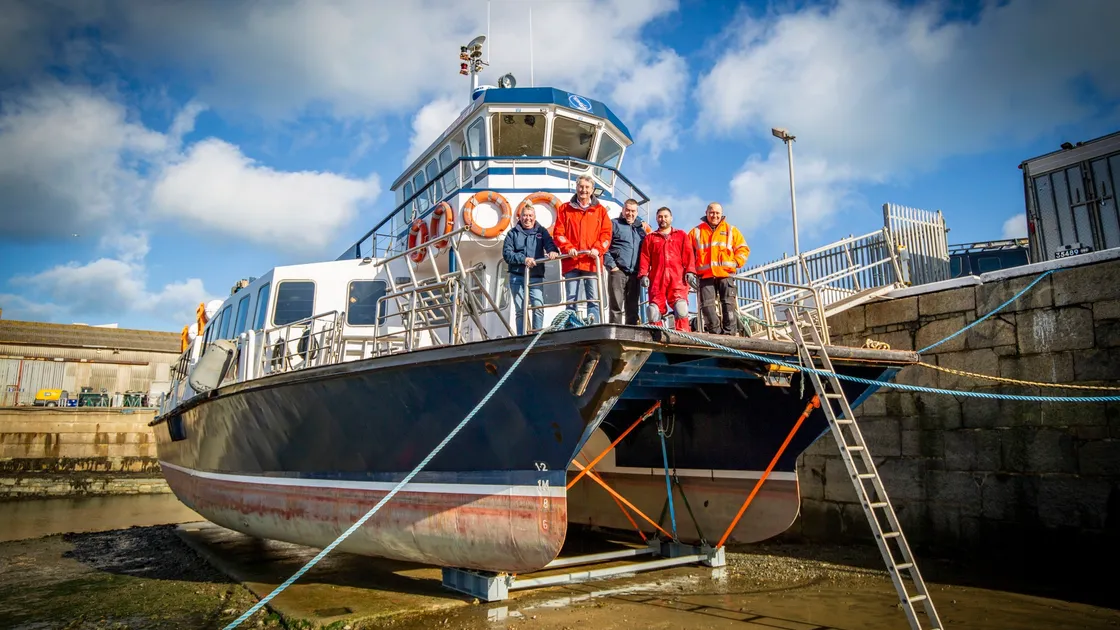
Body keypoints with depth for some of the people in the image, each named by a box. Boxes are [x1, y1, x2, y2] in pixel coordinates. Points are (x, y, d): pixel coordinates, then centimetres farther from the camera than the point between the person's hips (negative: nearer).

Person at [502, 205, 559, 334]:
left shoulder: (541, 231, 15)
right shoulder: (513, 233, 12)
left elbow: (549, 243, -4)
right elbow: (506, 253, 1)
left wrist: (553, 251, -28)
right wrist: (523, 259, -14)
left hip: (536, 276, 0)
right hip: (517, 276, 0)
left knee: (538, 306, -15)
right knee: (520, 309, 1)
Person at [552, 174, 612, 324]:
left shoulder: (600, 210, 14)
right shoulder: (564, 209, 13)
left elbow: (606, 233, 8)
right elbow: (558, 233, 7)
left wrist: (597, 249, -9)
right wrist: (568, 248, -10)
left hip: (592, 261, 0)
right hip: (571, 261, 0)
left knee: (594, 300, -2)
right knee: (571, 300, 0)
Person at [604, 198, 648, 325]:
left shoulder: (641, 227, 22)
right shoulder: (614, 224, 6)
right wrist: (611, 265, -10)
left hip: (635, 274, 5)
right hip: (618, 271, -5)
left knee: (632, 308, 6)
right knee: (616, 306, -8)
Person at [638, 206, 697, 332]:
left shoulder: (681, 235, 21)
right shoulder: (650, 238, 24)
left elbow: (689, 255, 10)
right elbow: (644, 258, 14)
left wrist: (690, 272, -4)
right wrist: (643, 274, -1)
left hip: (678, 278, -1)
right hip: (656, 279, 1)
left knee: (681, 308, -19)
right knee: (655, 311, -7)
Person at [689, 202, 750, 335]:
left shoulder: (731, 230, 16)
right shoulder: (696, 232, 15)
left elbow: (743, 248, 15)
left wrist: (736, 262, -2)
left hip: (725, 273, 0)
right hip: (706, 275, 0)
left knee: (728, 303, -9)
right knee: (707, 305, -9)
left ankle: (729, 333, -8)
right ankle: (716, 333, -3)